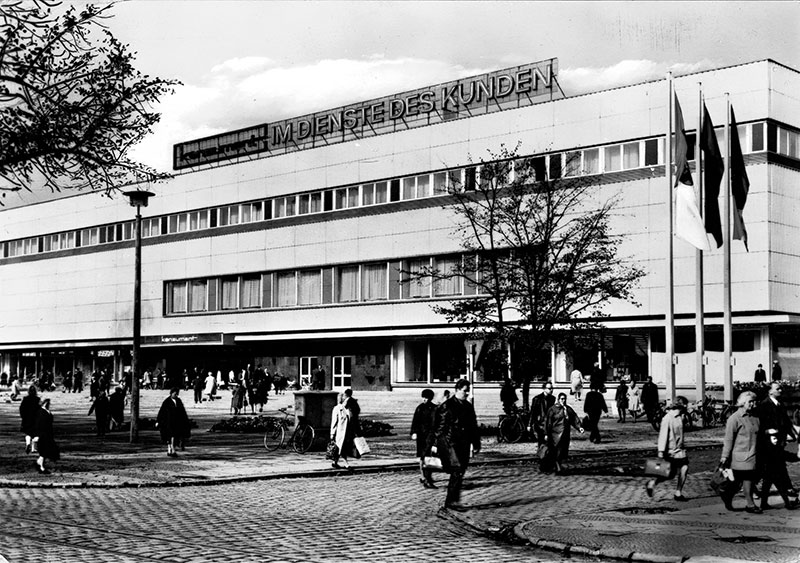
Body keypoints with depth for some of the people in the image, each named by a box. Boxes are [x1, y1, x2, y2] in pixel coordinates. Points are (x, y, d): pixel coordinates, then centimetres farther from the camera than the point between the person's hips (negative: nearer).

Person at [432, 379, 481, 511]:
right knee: (457, 471, -16)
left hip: (463, 443, 7)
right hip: (448, 441, -7)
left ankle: (450, 501, 15)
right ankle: (453, 500, -11)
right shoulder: (446, 406, -6)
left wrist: (476, 443, 18)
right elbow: (438, 426, -7)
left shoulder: (468, 406, 14)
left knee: (460, 473, 7)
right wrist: (435, 443, -9)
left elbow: (473, 426, 20)